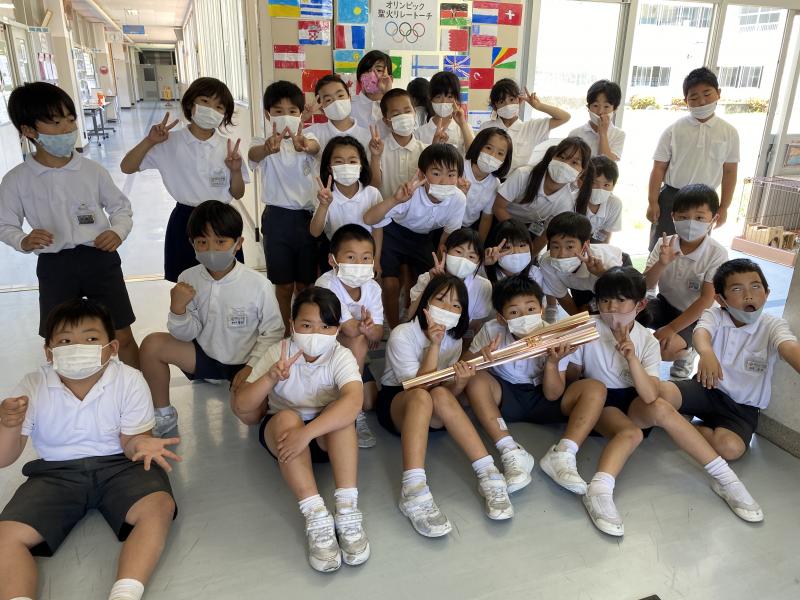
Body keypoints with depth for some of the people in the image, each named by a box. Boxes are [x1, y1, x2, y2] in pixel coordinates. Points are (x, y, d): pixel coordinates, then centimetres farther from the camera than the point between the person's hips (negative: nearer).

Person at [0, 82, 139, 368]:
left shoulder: (92, 170, -2)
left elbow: (120, 206, 9)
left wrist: (118, 232, -10)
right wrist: (24, 241, -15)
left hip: (99, 258, 0)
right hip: (54, 266, 0)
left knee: (122, 336, 6)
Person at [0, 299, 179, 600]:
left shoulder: (129, 381, -14)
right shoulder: (33, 387, -10)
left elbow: (130, 441, -9)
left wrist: (141, 444, -35)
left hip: (117, 464, -2)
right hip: (57, 471, 2)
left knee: (159, 506, -28)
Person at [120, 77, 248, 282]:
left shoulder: (228, 146, -1)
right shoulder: (170, 142, -5)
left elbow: (237, 194, 3)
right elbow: (126, 167, -3)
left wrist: (235, 171, -16)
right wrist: (149, 141, -16)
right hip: (184, 223, -1)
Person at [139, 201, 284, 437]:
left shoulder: (259, 285, -21)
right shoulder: (188, 279, -12)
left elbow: (273, 332, -10)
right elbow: (186, 335, -6)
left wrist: (252, 367, -18)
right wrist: (178, 309, -25)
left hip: (244, 363, -3)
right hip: (206, 355, 4)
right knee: (152, 344, -15)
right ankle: (164, 414, 6)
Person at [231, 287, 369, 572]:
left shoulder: (341, 356, -18)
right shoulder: (278, 352, -14)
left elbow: (354, 400, -39)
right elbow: (240, 408, -16)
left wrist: (307, 432, -49)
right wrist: (270, 378, -35)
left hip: (327, 435, 0)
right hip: (281, 430, 1)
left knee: (342, 413, -32)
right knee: (287, 417, -33)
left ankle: (347, 511, -35)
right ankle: (316, 517, -38)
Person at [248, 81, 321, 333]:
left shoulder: (306, 139, 0)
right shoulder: (264, 143, -3)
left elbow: (315, 147, -26)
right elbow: (253, 154, -28)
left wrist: (303, 145, -53)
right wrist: (268, 148, -54)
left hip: (306, 217, 1)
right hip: (277, 218, -1)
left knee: (305, 281, 11)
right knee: (284, 283, 9)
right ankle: (287, 328, 28)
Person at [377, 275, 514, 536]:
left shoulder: (453, 338, 1)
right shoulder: (402, 334, -15)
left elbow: (448, 395, -4)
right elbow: (418, 387, -21)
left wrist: (460, 382, -26)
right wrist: (434, 345, -28)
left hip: (432, 416, 3)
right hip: (394, 402, -3)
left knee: (441, 395, -34)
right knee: (422, 396, -38)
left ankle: (488, 474, -36)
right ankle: (414, 492, -48)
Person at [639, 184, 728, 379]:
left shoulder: (717, 254, -20)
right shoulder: (665, 244, -10)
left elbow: (707, 300, -21)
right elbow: (647, 285, -10)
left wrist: (672, 328, -24)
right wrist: (661, 264, -31)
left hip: (694, 316, -4)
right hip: (664, 304, 4)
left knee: (661, 348, -26)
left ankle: (685, 354, 9)